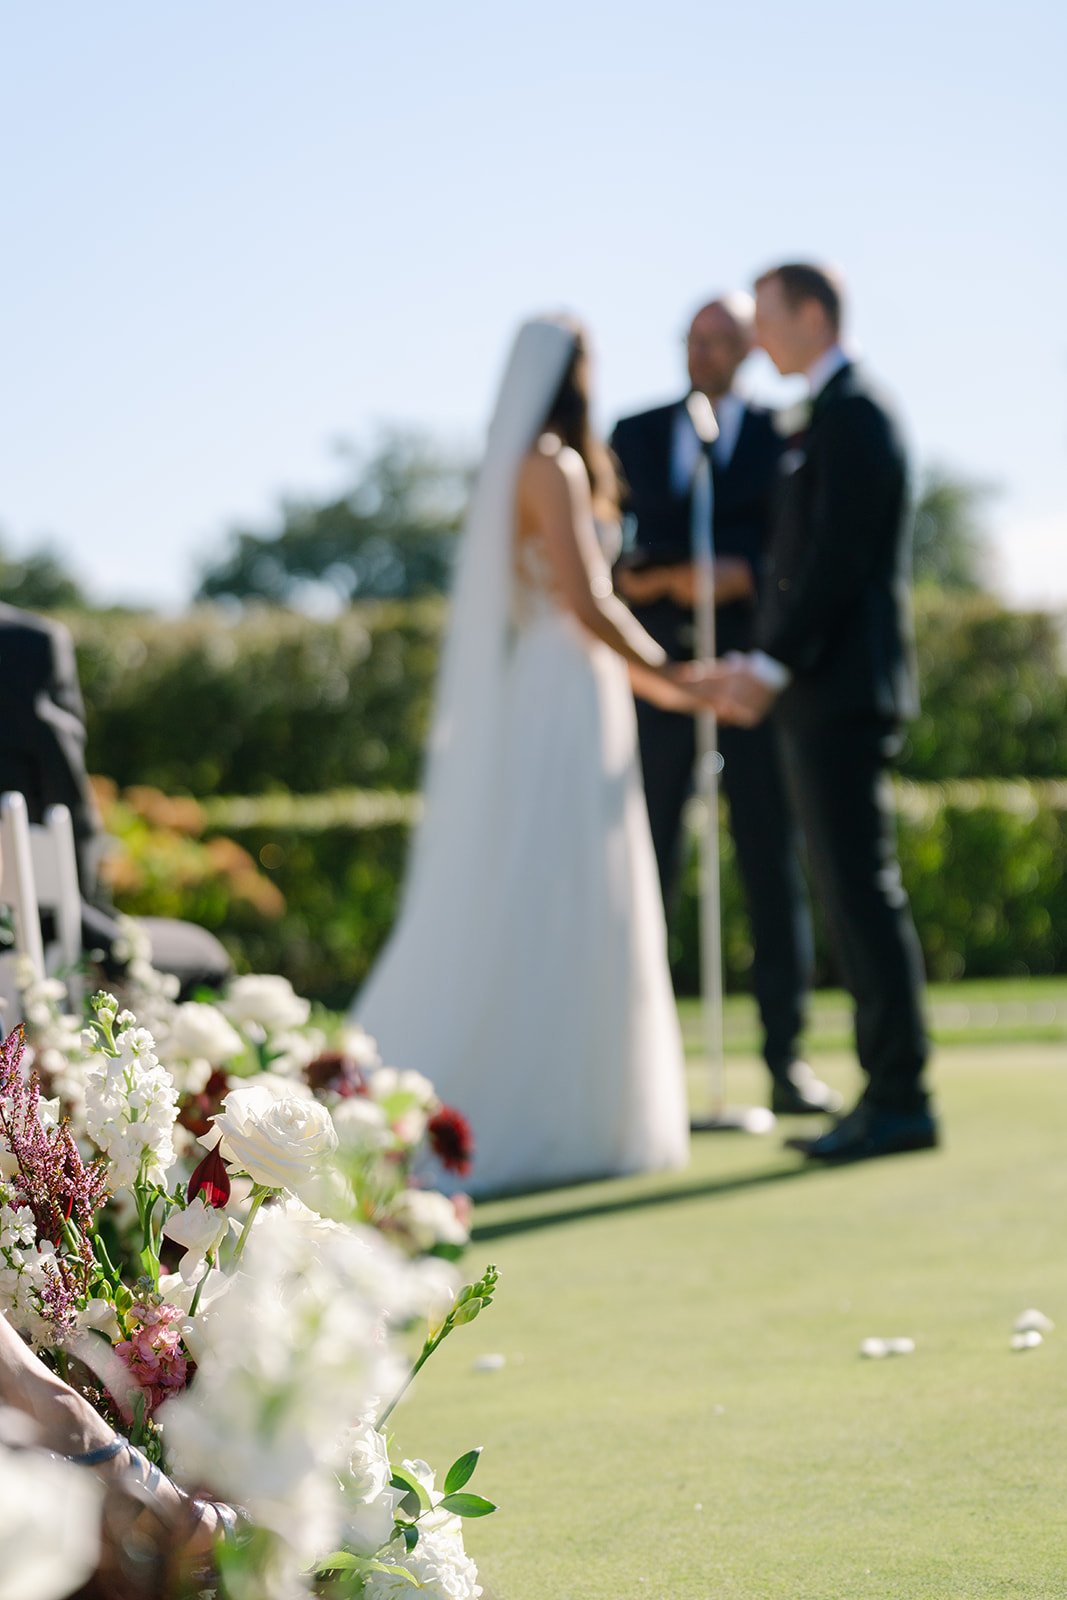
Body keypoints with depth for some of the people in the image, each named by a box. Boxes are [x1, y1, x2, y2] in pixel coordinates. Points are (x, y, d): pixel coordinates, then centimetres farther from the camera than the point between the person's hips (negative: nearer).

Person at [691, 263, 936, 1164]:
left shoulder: (853, 414, -11)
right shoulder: (833, 416, 19)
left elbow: (839, 559, -19)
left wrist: (772, 666, -19)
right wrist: (758, 665, 15)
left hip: (843, 692, -10)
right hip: (827, 693, 10)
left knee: (862, 888, -9)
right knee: (852, 892, 9)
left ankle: (901, 1098, -8)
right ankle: (888, 1091, 12)